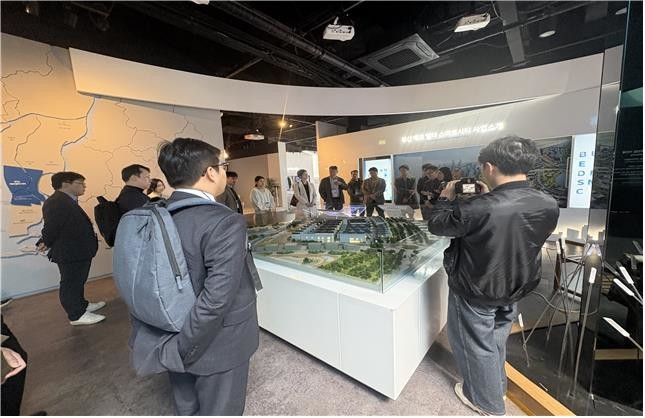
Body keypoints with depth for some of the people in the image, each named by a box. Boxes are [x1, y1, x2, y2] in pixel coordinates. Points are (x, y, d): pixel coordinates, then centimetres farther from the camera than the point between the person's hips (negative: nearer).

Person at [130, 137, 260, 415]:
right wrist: (180, 349, -16)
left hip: (171, 336, 7)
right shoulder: (224, 223, -28)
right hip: (215, 345, -6)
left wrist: (146, 337, 11)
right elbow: (217, 299, -31)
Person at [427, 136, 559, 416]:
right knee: (497, 340, 30)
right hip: (515, 290, 6)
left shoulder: (477, 208, -35)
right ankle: (497, 387, 55)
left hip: (475, 292, -6)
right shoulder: (549, 206, -14)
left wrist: (446, 198, -3)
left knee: (477, 345, 19)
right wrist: (490, 197, 5)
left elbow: (436, 225, -18)